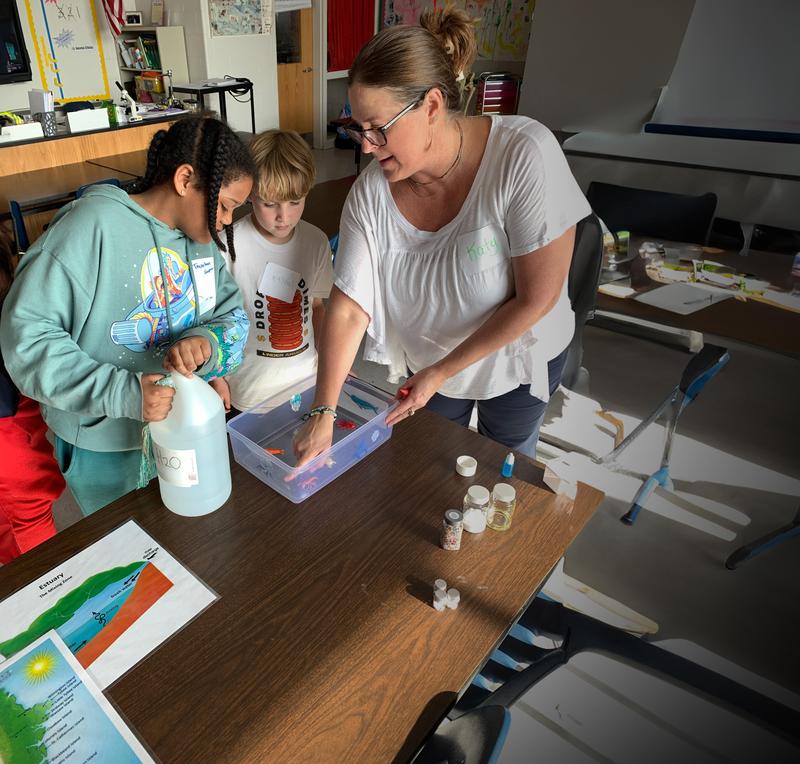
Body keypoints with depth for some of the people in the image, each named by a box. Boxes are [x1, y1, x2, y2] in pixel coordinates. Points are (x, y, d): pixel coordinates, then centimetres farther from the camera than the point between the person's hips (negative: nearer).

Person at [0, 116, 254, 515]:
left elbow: (235, 318, -2)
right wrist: (121, 392, -34)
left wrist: (207, 343, -25)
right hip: (106, 446, -5)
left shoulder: (202, 239, 1)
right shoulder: (95, 224, -21)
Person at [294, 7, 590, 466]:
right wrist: (323, 414, -23)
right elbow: (349, 309, -19)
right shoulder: (371, 192, -22)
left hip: (518, 354, -2)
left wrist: (440, 374, -23)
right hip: (425, 358, 3)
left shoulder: (525, 156, -31)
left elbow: (536, 298, -28)